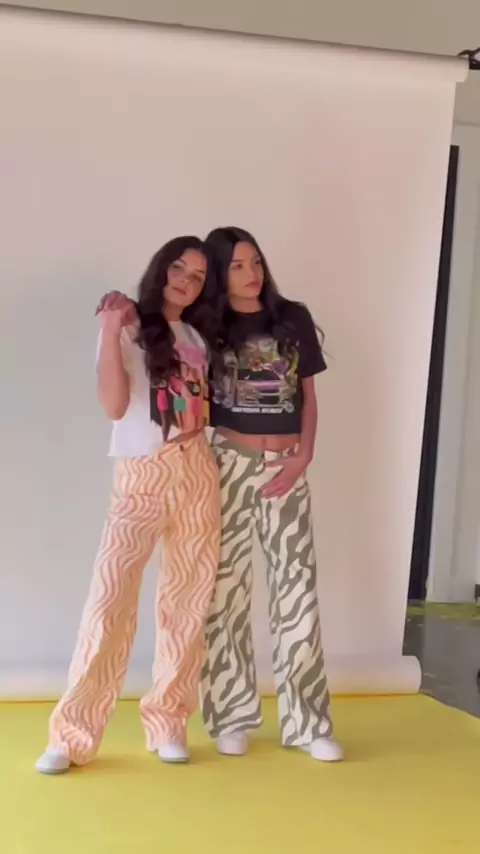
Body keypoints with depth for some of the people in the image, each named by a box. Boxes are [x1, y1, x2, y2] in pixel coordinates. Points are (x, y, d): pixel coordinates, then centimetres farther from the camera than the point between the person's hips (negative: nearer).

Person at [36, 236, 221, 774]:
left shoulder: (198, 337, 15)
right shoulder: (127, 329, -1)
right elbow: (114, 406, -13)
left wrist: (201, 418, 4)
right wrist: (110, 333, -19)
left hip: (197, 473, 5)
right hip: (140, 477, -5)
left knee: (187, 599, 3)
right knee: (110, 595, -13)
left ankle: (167, 720, 13)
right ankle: (72, 733, -8)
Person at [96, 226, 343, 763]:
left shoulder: (293, 319, 7)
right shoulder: (206, 325, 3)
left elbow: (308, 394, 10)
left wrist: (303, 457, -2)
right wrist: (125, 308, -12)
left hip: (287, 468, 1)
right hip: (230, 464, -1)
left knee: (296, 587, 1)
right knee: (226, 589, 0)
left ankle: (308, 721, 9)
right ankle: (231, 716, 13)